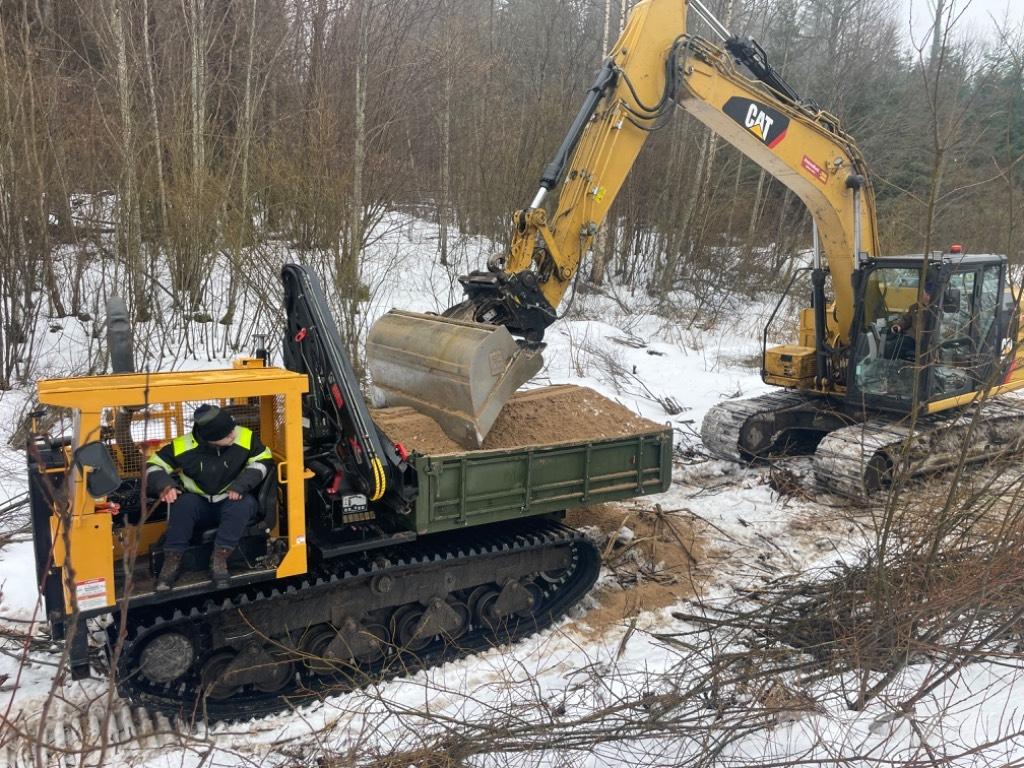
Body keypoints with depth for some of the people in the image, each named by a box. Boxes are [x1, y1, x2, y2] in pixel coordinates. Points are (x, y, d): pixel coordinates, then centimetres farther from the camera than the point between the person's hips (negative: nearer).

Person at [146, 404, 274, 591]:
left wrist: (241, 484, -23)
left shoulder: (245, 438, -17)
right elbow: (154, 465, -6)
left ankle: (219, 560, -30)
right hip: (199, 504, 1)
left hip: (232, 502, 0)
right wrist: (165, 485, -26)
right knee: (183, 503, -31)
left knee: (244, 504, -34)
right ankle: (172, 561, -21)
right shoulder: (184, 446, -16)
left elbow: (263, 461, -10)